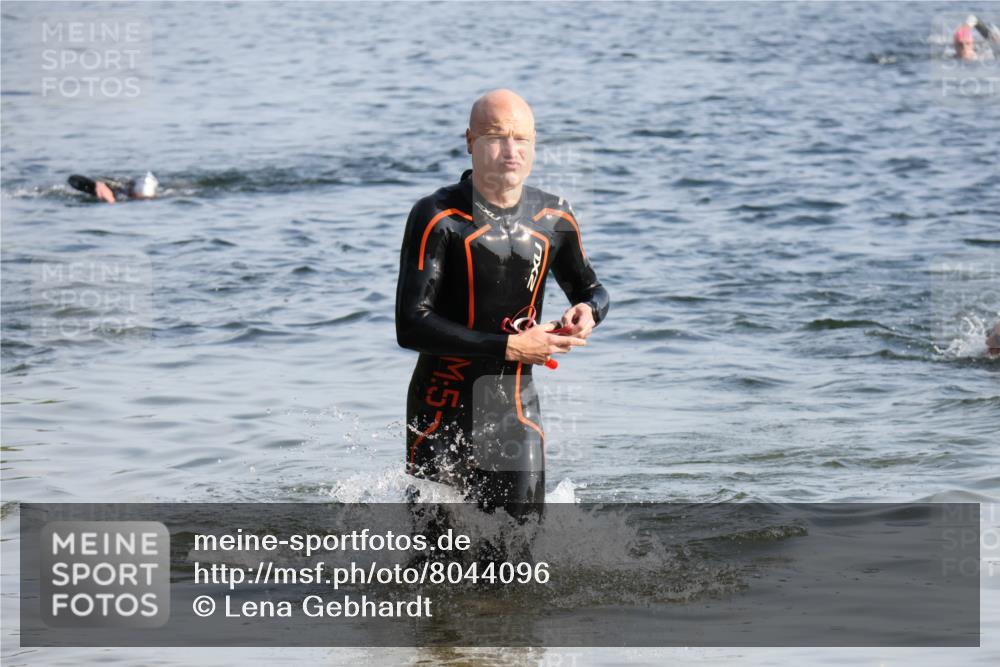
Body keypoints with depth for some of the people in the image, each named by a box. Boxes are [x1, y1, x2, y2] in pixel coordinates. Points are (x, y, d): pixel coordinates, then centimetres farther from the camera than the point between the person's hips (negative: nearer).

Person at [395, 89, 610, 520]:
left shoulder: (554, 219, 3)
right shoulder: (437, 218, -15)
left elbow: (592, 291, 20)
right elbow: (410, 327, -21)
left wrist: (587, 313, -6)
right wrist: (508, 347, -23)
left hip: (516, 410, 4)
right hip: (443, 415, -4)